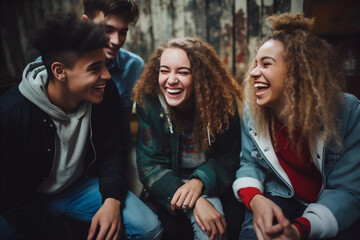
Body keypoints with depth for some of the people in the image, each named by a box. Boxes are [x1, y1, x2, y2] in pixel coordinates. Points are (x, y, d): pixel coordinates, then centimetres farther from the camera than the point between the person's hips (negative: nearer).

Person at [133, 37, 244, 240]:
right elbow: (150, 166, -16)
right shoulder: (148, 103, -16)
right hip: (167, 184, -1)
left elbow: (228, 158, -5)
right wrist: (194, 201, -29)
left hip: (209, 184, 2)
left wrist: (200, 180, -26)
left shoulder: (224, 103, -15)